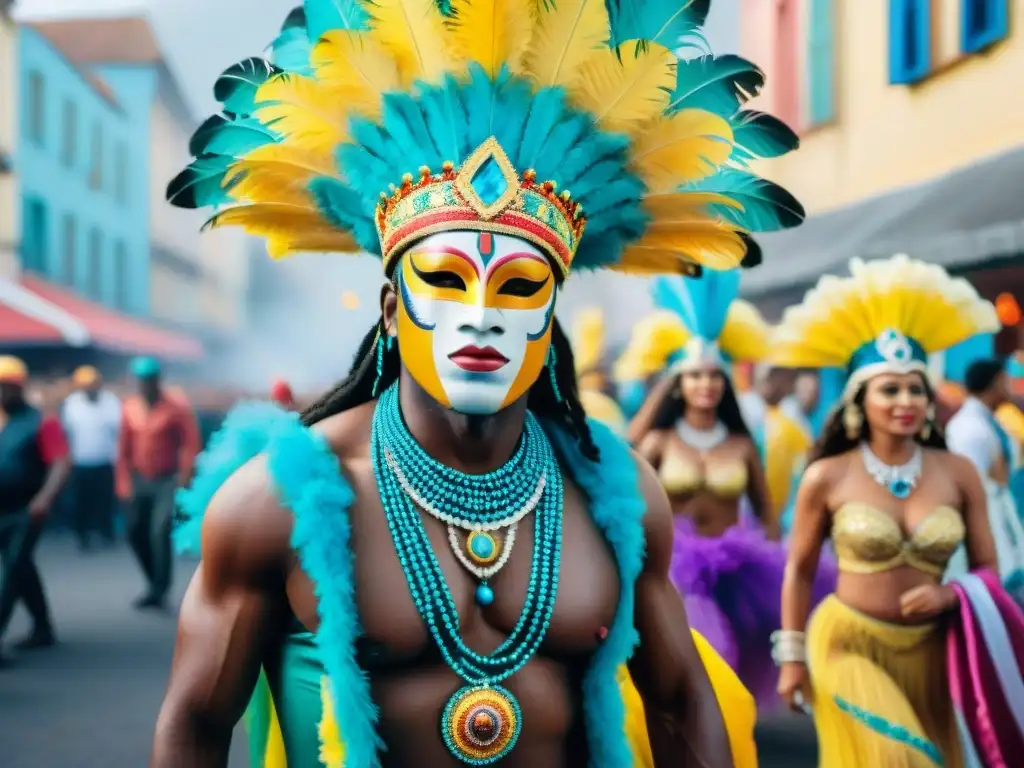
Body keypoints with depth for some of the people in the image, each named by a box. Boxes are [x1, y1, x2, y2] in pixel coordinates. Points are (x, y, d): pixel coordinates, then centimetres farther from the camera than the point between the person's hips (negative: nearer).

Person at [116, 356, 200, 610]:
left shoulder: (177, 406, -9)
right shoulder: (130, 406, 3)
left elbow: (191, 443, -10)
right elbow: (124, 446, 7)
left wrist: (184, 477, -16)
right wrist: (124, 480, 5)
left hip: (168, 480, -5)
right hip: (140, 480, 5)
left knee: (160, 533, -15)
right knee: (135, 532, 8)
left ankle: (159, 590, -7)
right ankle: (155, 583, 26)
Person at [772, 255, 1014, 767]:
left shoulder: (958, 474, -3)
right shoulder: (828, 478, -8)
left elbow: (988, 568, 4)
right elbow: (798, 573, 1)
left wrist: (949, 595, -16)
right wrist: (792, 658, 1)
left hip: (929, 649, 3)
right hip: (848, 644, -3)